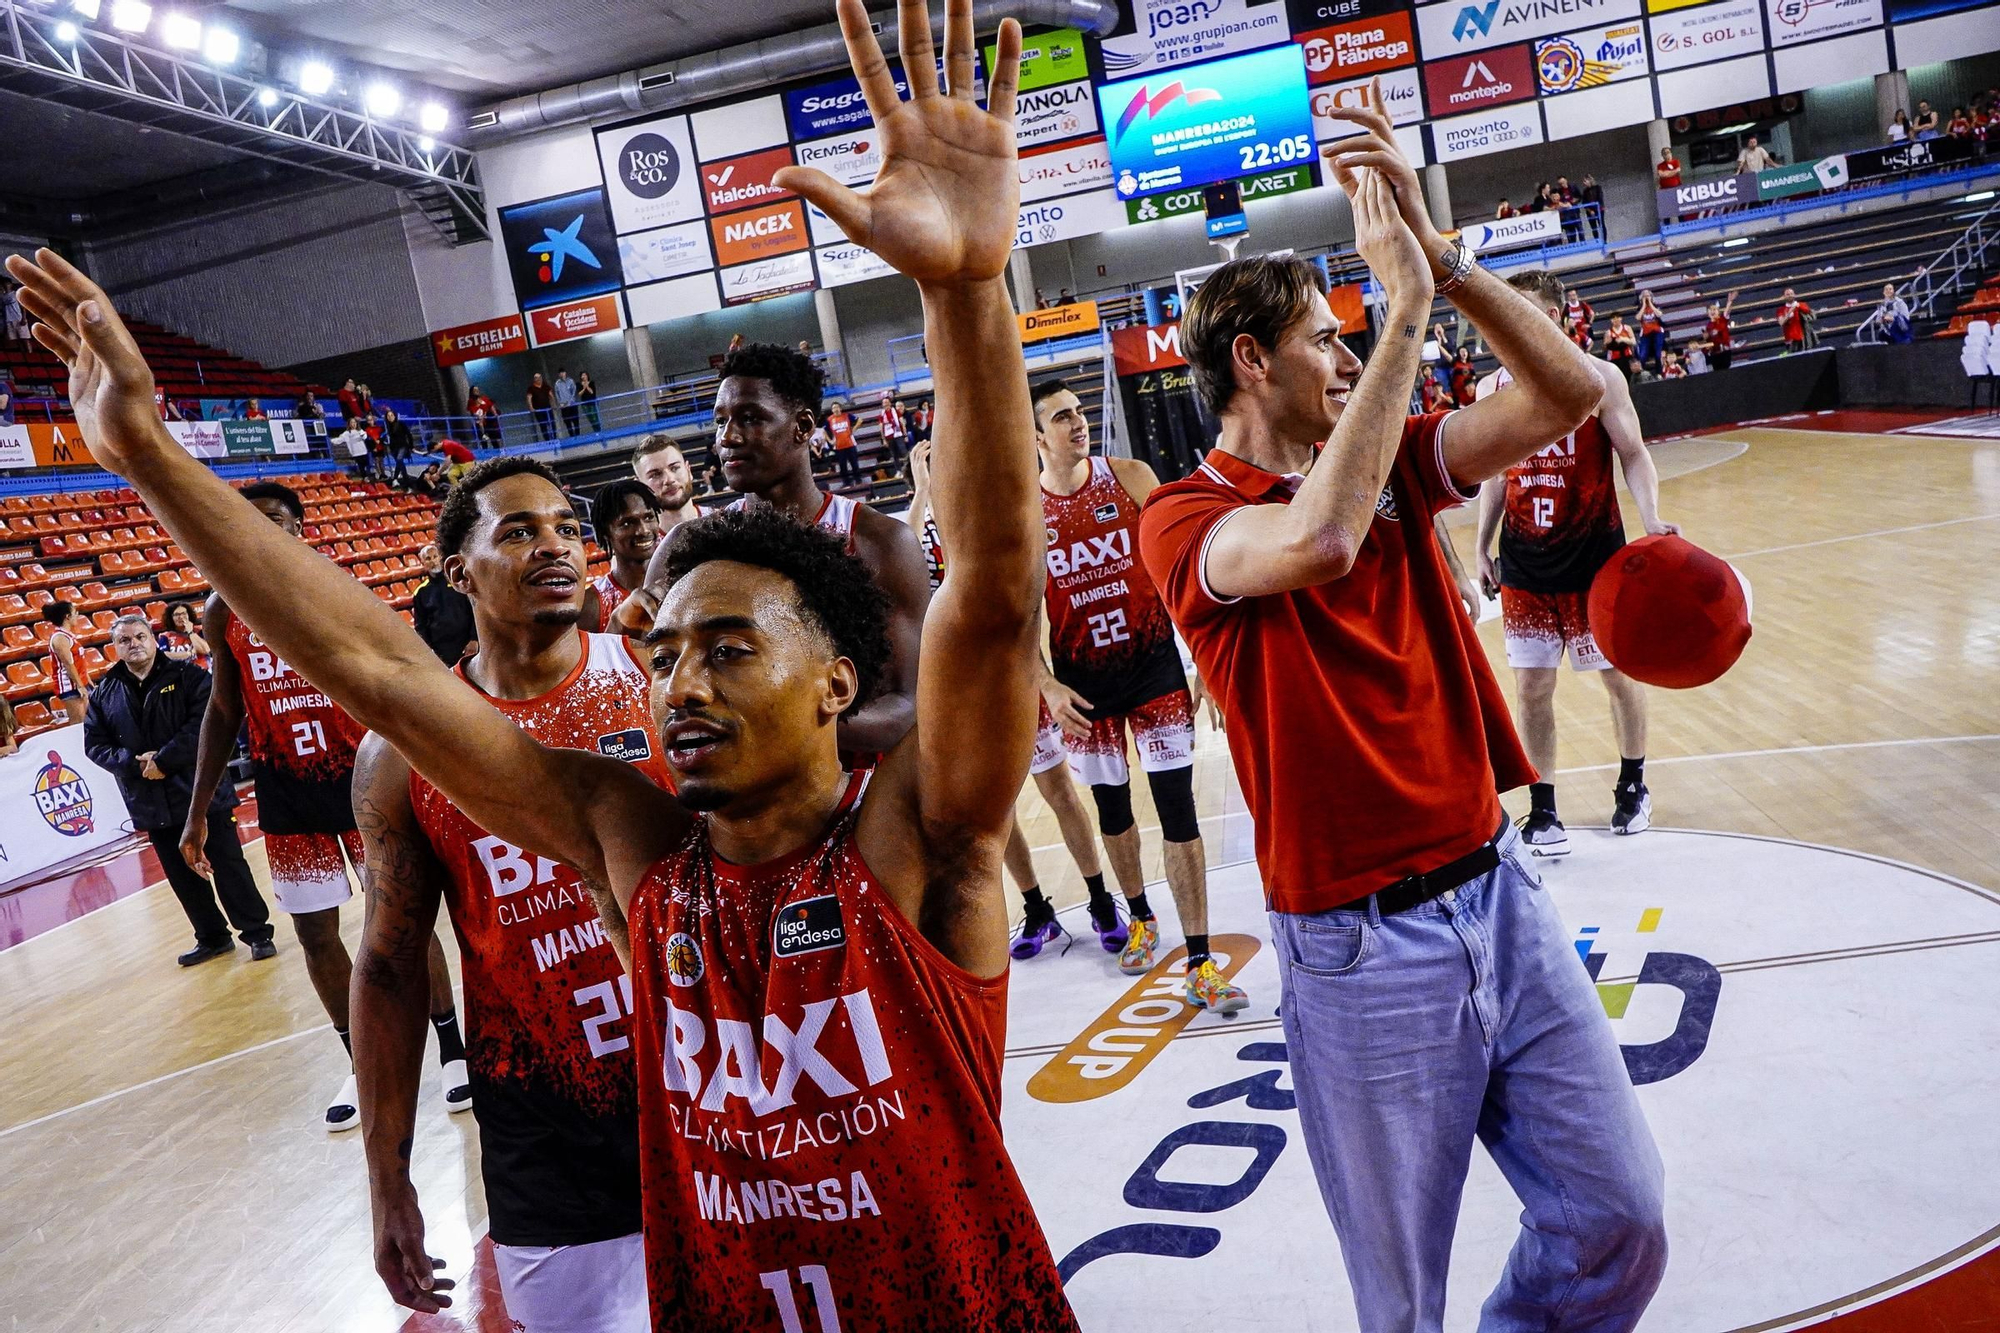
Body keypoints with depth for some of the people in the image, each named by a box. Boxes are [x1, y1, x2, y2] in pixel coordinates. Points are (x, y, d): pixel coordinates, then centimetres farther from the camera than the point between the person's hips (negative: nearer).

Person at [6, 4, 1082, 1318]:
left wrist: (967, 284, -49)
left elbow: (993, 586, -36)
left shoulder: (914, 839, -20)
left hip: (967, 1304, -3)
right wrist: (146, 449, -9)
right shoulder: (635, 841, -9)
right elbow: (376, 664, -8)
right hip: (710, 1301, 4)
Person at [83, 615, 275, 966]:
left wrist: (163, 760, -19)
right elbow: (96, 745, 5)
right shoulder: (103, 694, 9)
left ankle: (256, 931, 11)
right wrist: (134, 764, -12)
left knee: (229, 867, 0)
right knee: (183, 877, 12)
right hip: (151, 805, 4)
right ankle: (212, 938, 26)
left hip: (203, 792, -4)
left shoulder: (187, 676, -3)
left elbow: (204, 723, -14)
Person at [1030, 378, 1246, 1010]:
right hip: (1083, 681, 1)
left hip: (1154, 662, -1)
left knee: (1178, 809, -6)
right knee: (1112, 809, 15)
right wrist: (1048, 687, -9)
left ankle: (1199, 965, 0)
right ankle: (1139, 918, 41)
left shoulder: (1130, 478, -5)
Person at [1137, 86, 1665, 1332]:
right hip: (1361, 946, -5)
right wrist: (1407, 304, -26)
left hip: (1498, 890, 6)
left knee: (1623, 1217, 12)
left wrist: (1438, 251, -12)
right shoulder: (1185, 518, -11)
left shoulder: (1388, 467, 8)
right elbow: (1317, 540, -34)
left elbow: (1569, 391, -2)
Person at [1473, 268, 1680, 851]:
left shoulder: (1597, 377, -6)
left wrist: (1653, 522, -22)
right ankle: (1542, 809, 14)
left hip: (1595, 557, -2)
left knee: (1619, 672, 12)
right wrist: (1482, 546, 10)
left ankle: (1633, 785, 33)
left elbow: (1633, 454, -6)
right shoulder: (1491, 388, 3)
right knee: (1531, 685, 2)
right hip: (1524, 564, 2)